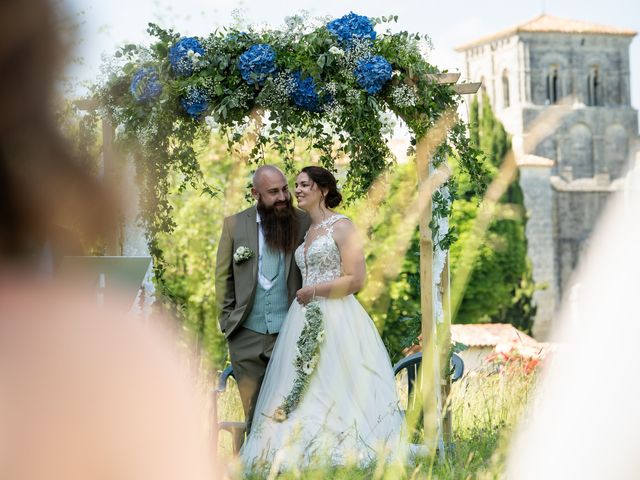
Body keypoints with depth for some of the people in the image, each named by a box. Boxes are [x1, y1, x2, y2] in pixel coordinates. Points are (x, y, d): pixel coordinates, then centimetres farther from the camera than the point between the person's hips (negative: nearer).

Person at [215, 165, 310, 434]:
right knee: (253, 409, 8)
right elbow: (223, 276, 9)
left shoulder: (303, 224, 0)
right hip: (247, 336, 1)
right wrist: (227, 320, 5)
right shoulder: (234, 225, 3)